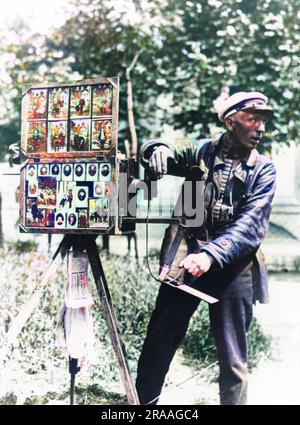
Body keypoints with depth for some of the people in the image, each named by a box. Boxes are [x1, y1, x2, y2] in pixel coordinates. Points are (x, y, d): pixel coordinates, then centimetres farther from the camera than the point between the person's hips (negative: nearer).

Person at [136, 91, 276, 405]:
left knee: (233, 359, 6)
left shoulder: (263, 170, 0)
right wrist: (158, 150, -13)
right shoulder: (202, 152, 4)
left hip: (232, 268, -1)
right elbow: (152, 152, 13)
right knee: (159, 341, 8)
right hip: (186, 260, 1)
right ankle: (142, 401, 25)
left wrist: (210, 255, -29)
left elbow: (250, 224, -13)